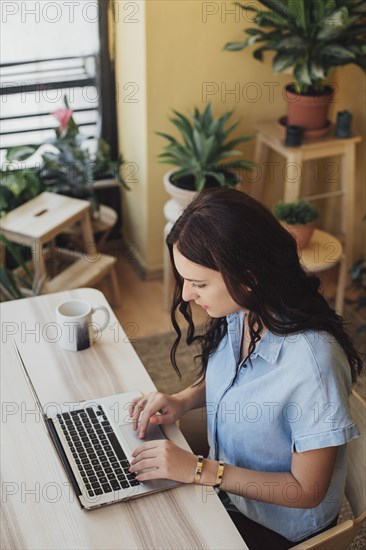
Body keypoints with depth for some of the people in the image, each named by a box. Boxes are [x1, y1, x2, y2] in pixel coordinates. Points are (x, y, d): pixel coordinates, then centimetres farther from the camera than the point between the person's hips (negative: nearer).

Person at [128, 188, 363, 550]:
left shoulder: (312, 361, -34)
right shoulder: (236, 314, -12)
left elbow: (307, 490, -23)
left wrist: (198, 470, -26)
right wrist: (183, 401, -9)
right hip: (225, 484, 6)